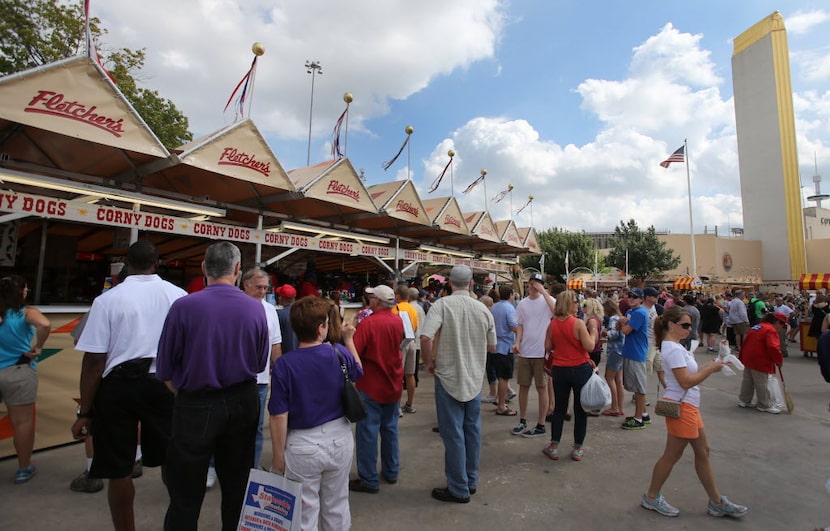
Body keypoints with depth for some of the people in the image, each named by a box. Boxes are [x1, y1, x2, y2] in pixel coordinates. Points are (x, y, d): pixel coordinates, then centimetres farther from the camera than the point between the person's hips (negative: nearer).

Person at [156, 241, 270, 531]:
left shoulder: (183, 306, -16)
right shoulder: (256, 308, -10)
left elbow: (165, 369, -8)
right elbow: (261, 364, -1)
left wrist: (185, 395, 10)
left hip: (196, 407, -2)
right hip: (243, 403, 3)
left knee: (186, 493, 15)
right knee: (237, 484, 20)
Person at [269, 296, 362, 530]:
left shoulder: (283, 365, -18)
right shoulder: (339, 353, -11)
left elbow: (279, 416, -15)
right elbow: (358, 372, 12)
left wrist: (278, 456, -2)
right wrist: (349, 339, 22)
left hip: (303, 446, -2)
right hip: (339, 439, 3)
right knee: (337, 507, 23)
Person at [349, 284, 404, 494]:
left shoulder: (368, 323, -19)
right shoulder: (398, 321, 0)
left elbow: (354, 353, -22)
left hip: (371, 385, -6)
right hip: (393, 384, 7)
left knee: (367, 431, 4)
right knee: (390, 428, 18)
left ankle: (369, 480, 13)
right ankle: (391, 471, 30)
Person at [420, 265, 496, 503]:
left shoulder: (442, 304, -14)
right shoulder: (483, 309, -1)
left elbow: (426, 337, -26)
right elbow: (491, 346, 8)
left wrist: (429, 362, -10)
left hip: (449, 378, -4)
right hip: (475, 379, 5)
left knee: (453, 434, 6)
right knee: (472, 430, 18)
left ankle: (458, 489, 19)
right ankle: (471, 481, 33)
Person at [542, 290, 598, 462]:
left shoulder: (553, 324, -1)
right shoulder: (578, 323, -14)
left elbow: (548, 347, 4)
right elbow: (589, 346, -16)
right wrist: (593, 328, -5)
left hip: (559, 370, 4)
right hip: (580, 369, -4)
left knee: (559, 408, 14)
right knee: (580, 409, 11)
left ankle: (554, 447, 19)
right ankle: (578, 449, 20)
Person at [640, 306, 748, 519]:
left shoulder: (674, 346, 10)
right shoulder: (673, 349, -22)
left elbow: (688, 373, 12)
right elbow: (686, 381, -24)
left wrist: (708, 366, 2)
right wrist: (711, 369, -15)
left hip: (688, 405, 10)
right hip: (681, 407, -10)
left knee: (703, 451, 18)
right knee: (672, 455, 4)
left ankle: (717, 502, 32)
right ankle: (651, 497, 19)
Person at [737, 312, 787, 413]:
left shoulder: (755, 327, 15)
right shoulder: (771, 330, -12)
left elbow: (746, 343, 19)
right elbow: (773, 348, -24)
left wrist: (741, 358, 25)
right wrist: (779, 361, -10)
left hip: (747, 359, 9)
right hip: (760, 362, -9)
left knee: (747, 381, 17)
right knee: (761, 384, 3)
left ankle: (744, 401, 26)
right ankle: (765, 405, 14)